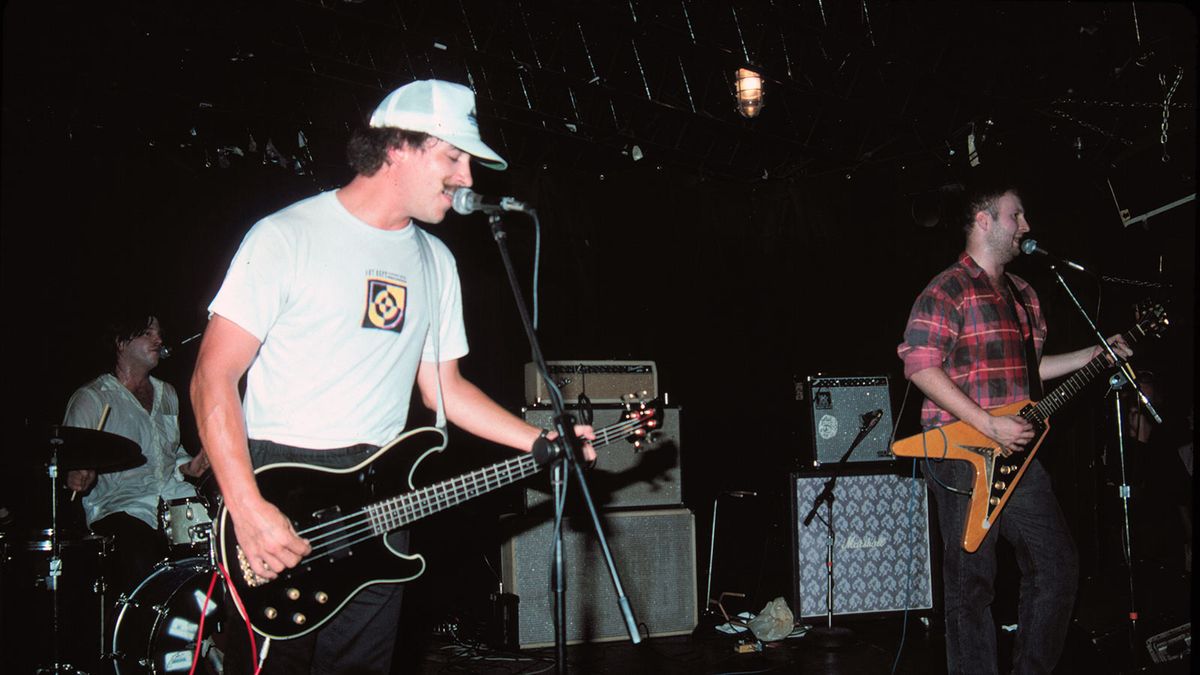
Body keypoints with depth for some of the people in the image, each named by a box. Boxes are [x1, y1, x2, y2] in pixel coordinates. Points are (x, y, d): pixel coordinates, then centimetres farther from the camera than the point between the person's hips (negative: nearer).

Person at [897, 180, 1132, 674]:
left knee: (1058, 566, 9)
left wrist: (1097, 354, 18)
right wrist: (989, 425, -22)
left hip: (1015, 453, 8)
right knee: (971, 585, -1)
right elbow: (921, 368, -18)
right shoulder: (946, 291, -10)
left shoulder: (1022, 294, 18)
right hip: (962, 455, -8)